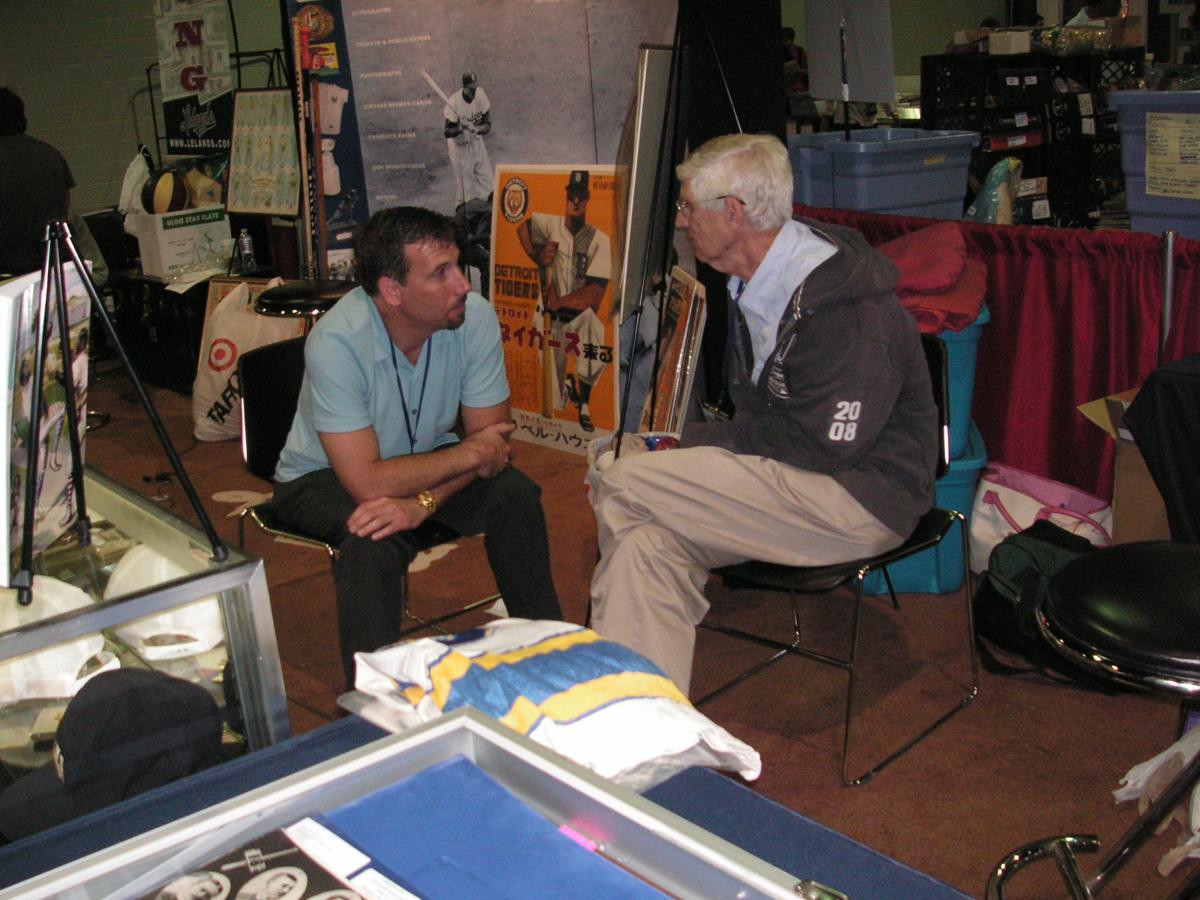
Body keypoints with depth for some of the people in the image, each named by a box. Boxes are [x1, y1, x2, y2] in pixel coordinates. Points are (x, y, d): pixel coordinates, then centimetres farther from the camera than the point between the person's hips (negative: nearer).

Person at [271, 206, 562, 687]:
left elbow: (492, 442, -16)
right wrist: (470, 453, -26)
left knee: (516, 495, -21)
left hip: (424, 459, 4)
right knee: (374, 540, -34)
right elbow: (367, 482, -34)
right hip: (323, 476, -3)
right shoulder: (336, 341, -33)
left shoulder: (474, 316, -22)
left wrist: (423, 501, -32)